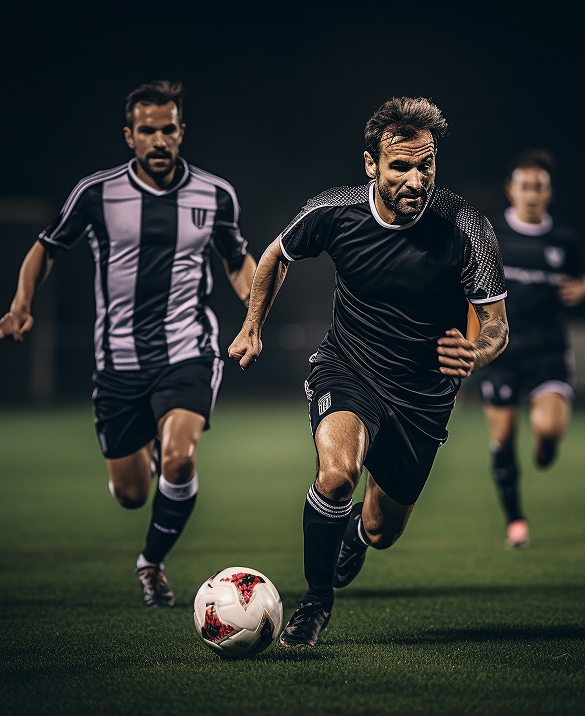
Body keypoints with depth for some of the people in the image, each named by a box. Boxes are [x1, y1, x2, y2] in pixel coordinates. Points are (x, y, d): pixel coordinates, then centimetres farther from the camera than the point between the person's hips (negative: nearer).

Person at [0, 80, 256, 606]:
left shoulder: (215, 195, 1)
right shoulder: (97, 193, -4)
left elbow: (238, 260, 18)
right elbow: (48, 247, 11)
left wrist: (253, 298, -2)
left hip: (188, 353, 0)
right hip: (120, 361, 1)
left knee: (179, 460, -26)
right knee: (131, 495, 5)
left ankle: (153, 563, 1)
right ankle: (145, 445, 45)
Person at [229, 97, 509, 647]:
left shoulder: (466, 230, -22)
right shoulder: (333, 212, -17)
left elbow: (496, 327, -17)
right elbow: (277, 256, 6)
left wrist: (473, 354, -40)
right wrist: (252, 328, 12)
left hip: (423, 394, 1)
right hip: (347, 370, -1)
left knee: (383, 532, 15)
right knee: (336, 472, -32)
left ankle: (358, 531, 56)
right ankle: (316, 601, -9)